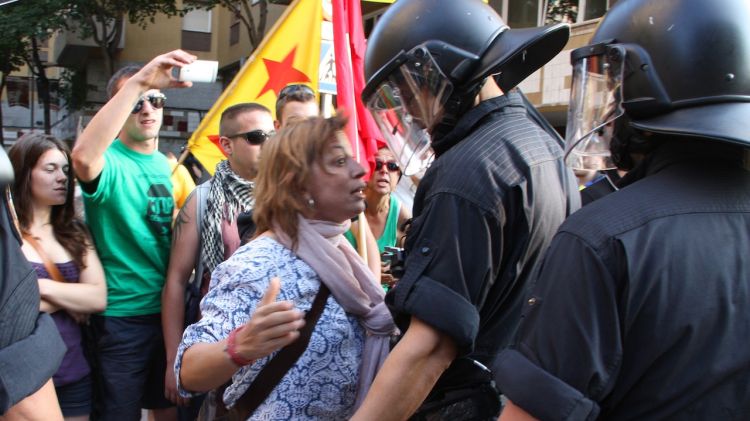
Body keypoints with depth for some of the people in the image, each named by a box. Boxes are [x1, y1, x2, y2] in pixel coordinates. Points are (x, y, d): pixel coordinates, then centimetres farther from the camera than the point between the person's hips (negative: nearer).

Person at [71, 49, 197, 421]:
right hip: (122, 317, -6)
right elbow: (83, 156, -38)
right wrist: (137, 82, -38)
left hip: (171, 310, 6)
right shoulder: (109, 162, -12)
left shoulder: (171, 167, 8)